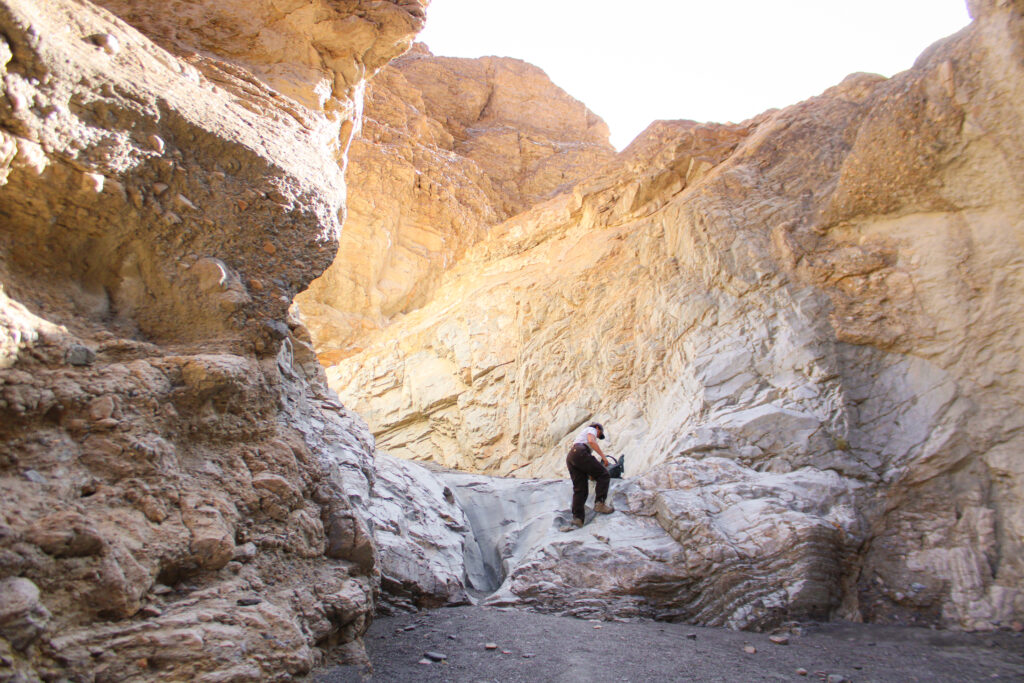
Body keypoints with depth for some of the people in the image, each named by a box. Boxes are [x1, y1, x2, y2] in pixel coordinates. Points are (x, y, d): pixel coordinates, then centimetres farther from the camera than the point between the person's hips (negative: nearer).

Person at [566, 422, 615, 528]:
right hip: (580, 453, -8)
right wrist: (603, 456, -10)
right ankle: (600, 503, -14)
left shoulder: (582, 432, 40)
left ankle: (577, 518, -9)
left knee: (580, 489, 3)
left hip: (569, 458, 9)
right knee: (603, 475, -2)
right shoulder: (592, 429, 15)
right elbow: (591, 441, -8)